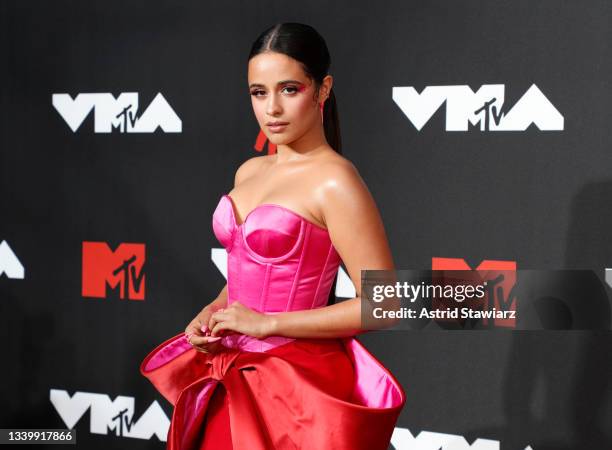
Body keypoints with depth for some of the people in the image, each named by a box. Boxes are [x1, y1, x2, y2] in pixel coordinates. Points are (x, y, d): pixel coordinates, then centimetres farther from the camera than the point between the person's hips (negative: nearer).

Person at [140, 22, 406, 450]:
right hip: (233, 377, 7)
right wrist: (210, 315, 0)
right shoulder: (249, 172, 7)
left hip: (295, 381, -7)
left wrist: (267, 323, -18)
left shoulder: (335, 181, -15)